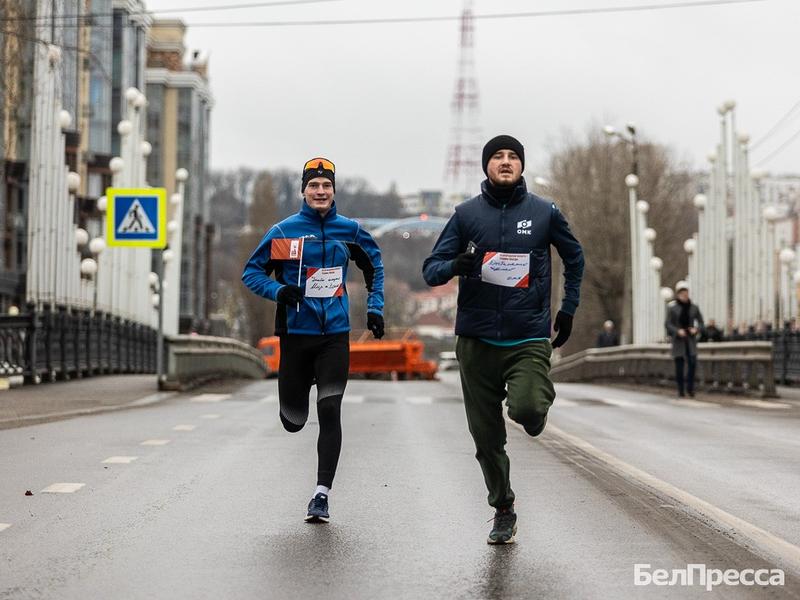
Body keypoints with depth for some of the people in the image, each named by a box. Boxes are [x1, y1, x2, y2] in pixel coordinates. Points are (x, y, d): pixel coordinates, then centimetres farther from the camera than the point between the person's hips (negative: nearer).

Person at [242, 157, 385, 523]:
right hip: (296, 334, 0)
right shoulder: (284, 231, -2)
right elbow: (251, 272, 3)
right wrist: (278, 290, -15)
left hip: (335, 335, 0)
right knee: (293, 422, 7)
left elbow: (374, 266, 22)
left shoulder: (349, 231, 4)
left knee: (329, 413, -10)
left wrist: (374, 308, 14)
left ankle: (322, 493, -4)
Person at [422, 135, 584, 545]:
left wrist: (568, 309, 17)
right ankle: (503, 511, 24)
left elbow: (574, 257, 22)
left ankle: (538, 401, 12)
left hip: (529, 339, -1)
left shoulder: (545, 213, 4)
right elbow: (431, 269, 3)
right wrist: (456, 265, -20)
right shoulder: (467, 214, 4)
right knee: (486, 435, 5)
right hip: (476, 340, 2)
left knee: (527, 410, -25)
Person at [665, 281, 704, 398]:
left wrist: (696, 329, -12)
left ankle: (690, 387, -1)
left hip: (690, 339, 2)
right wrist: (677, 331, -21)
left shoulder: (694, 307, 6)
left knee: (692, 362, -14)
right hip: (678, 339, -2)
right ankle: (681, 390, 6)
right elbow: (668, 324, -5)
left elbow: (701, 323, 10)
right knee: (679, 365, -2)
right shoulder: (672, 307, -2)